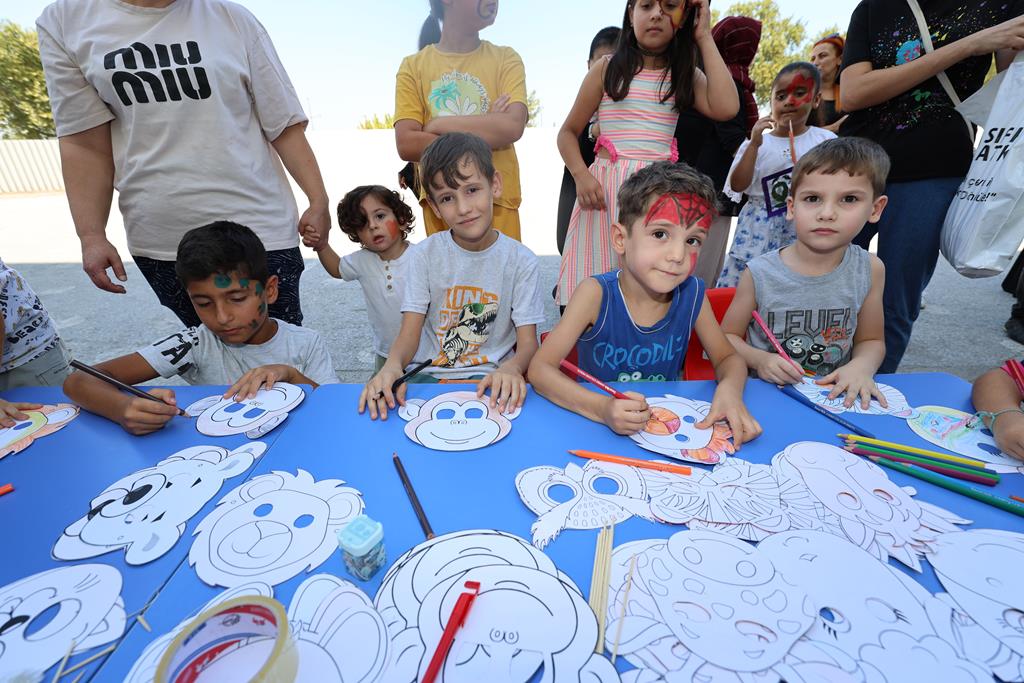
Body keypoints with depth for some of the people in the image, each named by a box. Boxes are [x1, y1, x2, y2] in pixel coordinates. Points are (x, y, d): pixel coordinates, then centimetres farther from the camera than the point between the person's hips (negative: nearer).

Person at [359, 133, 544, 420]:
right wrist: (392, 364, -27)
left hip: (490, 379, 0)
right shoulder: (425, 255, 1)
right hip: (428, 374, 1)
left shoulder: (521, 261, -3)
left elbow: (528, 342, -6)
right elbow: (409, 332, -3)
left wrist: (512, 367, -30)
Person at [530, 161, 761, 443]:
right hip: (600, 430, -3)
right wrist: (602, 408, -35)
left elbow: (728, 359, 5)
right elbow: (539, 368, -21)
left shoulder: (692, 294, -8)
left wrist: (730, 389, -18)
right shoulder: (597, 293, -18)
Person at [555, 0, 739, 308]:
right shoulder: (607, 68, 9)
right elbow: (568, 133, 9)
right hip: (606, 186, -1)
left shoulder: (686, 74, 14)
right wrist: (581, 175, -10)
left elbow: (726, 108, -5)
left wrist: (704, 38, 4)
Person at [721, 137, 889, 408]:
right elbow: (727, 336, -1)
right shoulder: (758, 274, -12)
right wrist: (760, 360, -19)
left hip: (836, 395, 3)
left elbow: (871, 340, 11)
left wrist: (861, 367, -9)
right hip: (764, 394, -2)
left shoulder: (870, 270, -1)